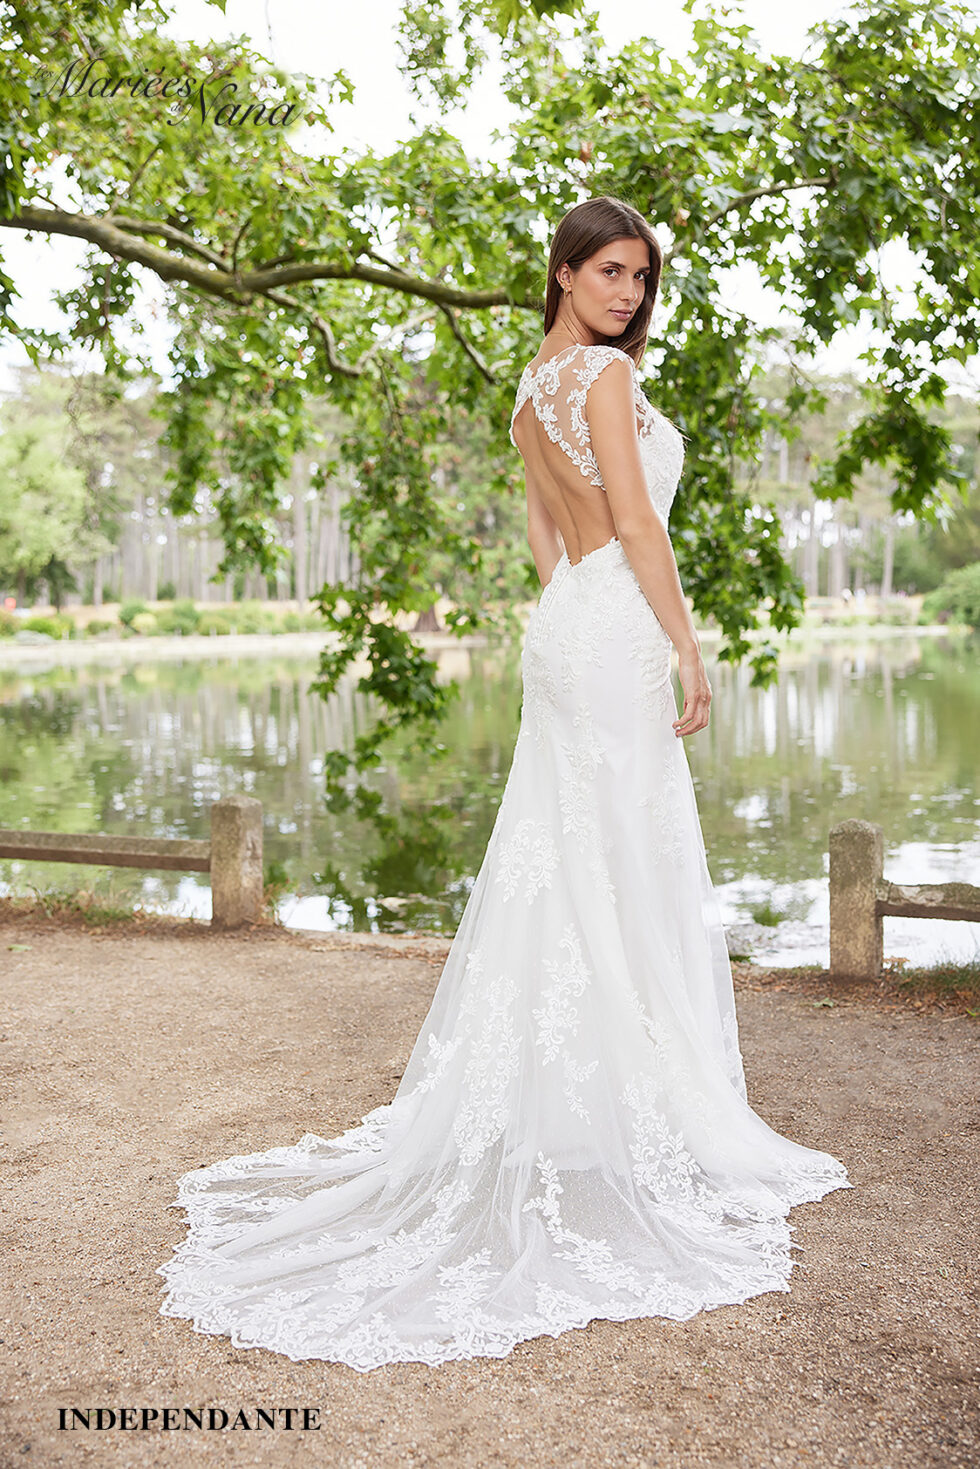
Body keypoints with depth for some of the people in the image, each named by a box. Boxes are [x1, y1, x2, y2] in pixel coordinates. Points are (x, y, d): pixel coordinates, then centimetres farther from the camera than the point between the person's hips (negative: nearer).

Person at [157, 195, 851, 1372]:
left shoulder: (532, 389, 19)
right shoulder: (603, 370, -8)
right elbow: (636, 521, -15)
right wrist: (689, 651, -13)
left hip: (566, 626, 9)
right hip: (618, 628, -9)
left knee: (562, 863, 11)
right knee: (626, 870, -5)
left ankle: (541, 1109, 20)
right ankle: (638, 1118, 4)